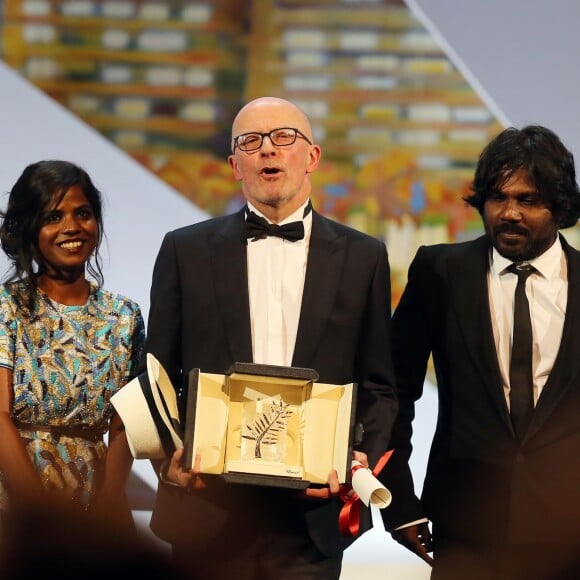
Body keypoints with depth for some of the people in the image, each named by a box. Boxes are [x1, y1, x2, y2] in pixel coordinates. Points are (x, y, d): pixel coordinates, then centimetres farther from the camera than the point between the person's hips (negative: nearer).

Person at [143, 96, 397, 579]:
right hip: (208, 515, 0)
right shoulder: (186, 250, 8)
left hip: (311, 514, 0)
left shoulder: (363, 258, 8)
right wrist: (168, 455, -9)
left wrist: (364, 461, -8)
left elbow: (378, 388, 9)